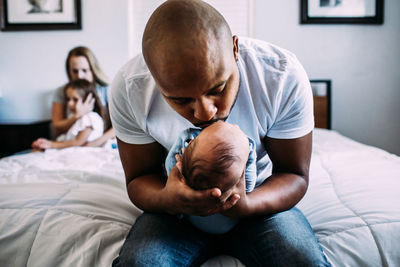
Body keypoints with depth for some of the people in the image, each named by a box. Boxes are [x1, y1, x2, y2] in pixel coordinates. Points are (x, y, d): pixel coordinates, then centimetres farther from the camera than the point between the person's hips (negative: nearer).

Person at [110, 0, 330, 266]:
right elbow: (138, 179, -10)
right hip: (179, 207, 1)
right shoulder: (128, 88, -22)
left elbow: (294, 176, -13)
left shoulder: (284, 76, -23)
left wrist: (245, 204, -36)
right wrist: (167, 200, -35)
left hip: (259, 196, 0)